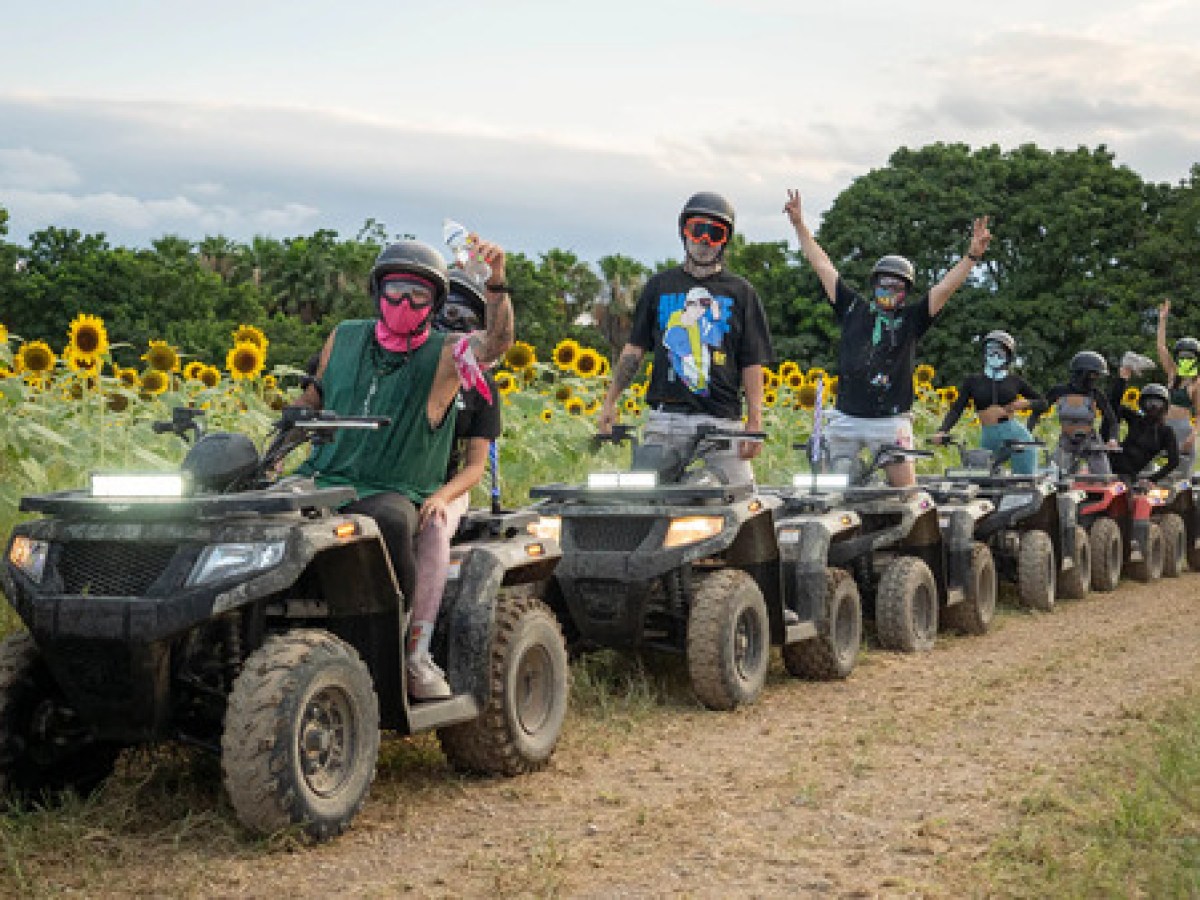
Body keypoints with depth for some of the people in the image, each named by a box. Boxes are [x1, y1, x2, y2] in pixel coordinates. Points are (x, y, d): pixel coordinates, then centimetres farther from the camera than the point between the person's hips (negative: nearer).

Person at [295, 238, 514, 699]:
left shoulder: (443, 355, 1)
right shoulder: (345, 338, 13)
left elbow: (496, 343, -19)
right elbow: (309, 402, 25)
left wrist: (496, 282, -35)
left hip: (395, 491, -4)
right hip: (325, 478, 4)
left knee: (389, 521, -38)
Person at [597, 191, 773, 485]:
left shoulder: (740, 293, 10)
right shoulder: (660, 286, 15)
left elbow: (752, 363, 6)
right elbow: (635, 349, 17)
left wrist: (755, 422, -4)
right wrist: (609, 402, 9)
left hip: (721, 419, -1)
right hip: (665, 418, 2)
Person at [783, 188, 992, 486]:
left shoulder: (911, 318, 6)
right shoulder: (853, 308, 10)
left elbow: (946, 288, -3)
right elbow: (822, 266, 12)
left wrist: (972, 255, -15)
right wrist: (799, 224, 13)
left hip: (891, 420, -2)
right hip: (846, 417, 2)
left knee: (906, 489, -4)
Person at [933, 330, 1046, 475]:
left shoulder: (1014, 381, 9)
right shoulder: (973, 381, 9)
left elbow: (1042, 403, 16)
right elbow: (956, 409, 0)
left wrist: (1025, 403, -6)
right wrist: (942, 431, -17)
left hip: (1016, 436, -1)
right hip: (989, 439, 1)